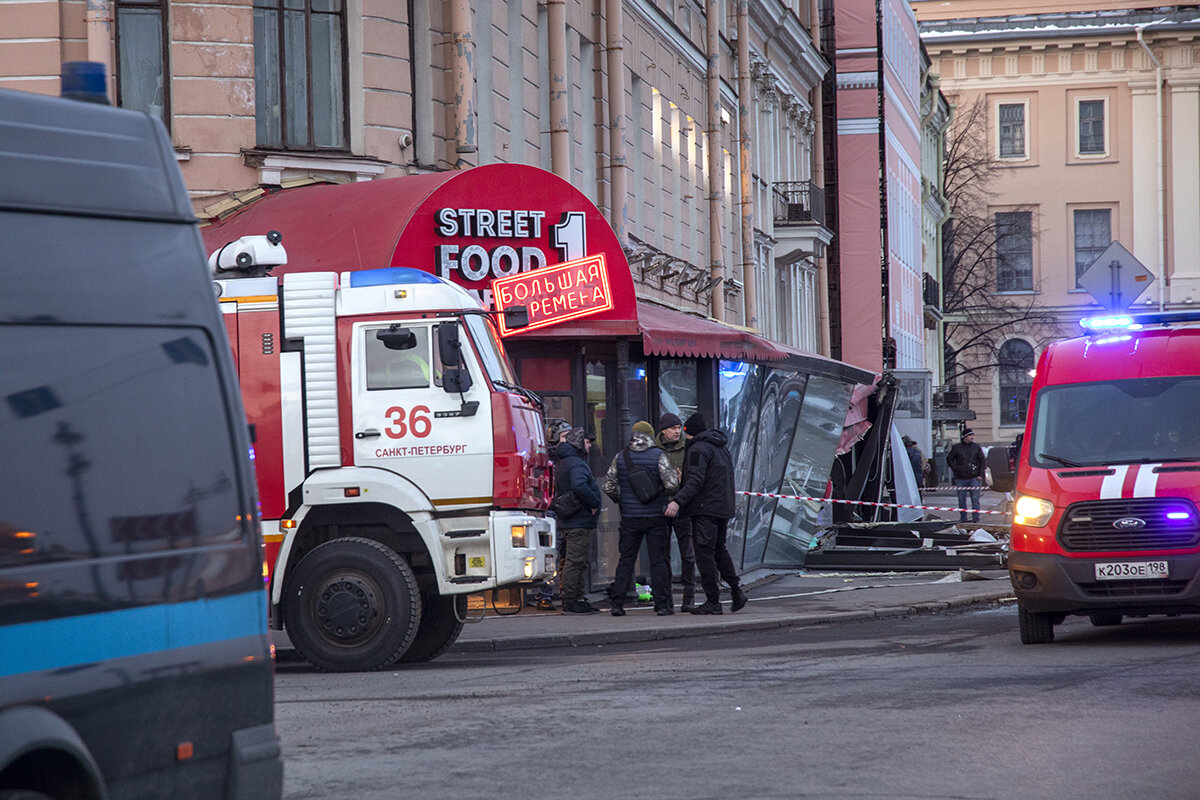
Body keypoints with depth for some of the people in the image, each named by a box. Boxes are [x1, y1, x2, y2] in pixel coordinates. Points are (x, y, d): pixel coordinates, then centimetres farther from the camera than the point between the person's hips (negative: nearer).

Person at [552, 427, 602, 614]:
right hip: (579, 522, -11)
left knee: (578, 563, 16)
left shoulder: (563, 462, 17)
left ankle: (578, 600, 22)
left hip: (567, 521, 11)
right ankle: (570, 603, -7)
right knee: (575, 562, -8)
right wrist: (594, 503, -21)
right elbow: (579, 486, -33)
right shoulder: (576, 463, -16)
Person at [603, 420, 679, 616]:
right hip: (655, 518, -2)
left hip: (629, 518, 2)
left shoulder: (620, 457, 2)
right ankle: (661, 605, 0)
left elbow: (609, 486, 4)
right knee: (658, 561, 3)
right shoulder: (658, 455, -6)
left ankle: (617, 604, 1)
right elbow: (671, 483, -15)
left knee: (626, 561, 7)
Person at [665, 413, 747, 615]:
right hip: (724, 507, 9)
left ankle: (713, 602, -6)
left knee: (704, 553, -6)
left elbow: (695, 480, -22)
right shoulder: (721, 448, 19)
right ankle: (736, 589, 13)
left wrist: (678, 501, -28)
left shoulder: (698, 449, -11)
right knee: (719, 549, 21)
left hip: (705, 509, -9)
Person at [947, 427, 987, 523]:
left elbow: (983, 461, 9)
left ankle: (975, 518, -2)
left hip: (974, 478, -1)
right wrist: (955, 469, 0)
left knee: (975, 499, -5)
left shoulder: (976, 447, 7)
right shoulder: (957, 448, 6)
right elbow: (949, 460, 13)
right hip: (961, 479, 1)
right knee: (962, 500, 3)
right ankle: (963, 518, 11)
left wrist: (980, 475, 1)